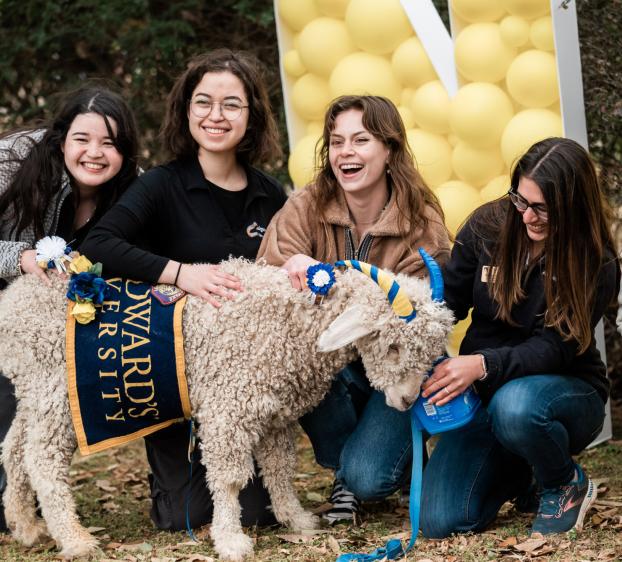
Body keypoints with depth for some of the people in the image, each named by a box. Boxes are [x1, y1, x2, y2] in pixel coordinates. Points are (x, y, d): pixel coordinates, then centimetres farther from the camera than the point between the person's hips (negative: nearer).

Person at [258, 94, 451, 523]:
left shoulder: (421, 224, -11)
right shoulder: (308, 207, -6)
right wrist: (297, 267, -41)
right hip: (329, 365, 2)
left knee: (368, 480, -25)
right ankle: (342, 464, -6)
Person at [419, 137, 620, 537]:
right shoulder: (488, 226, -8)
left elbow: (552, 348, -21)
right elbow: (449, 298, 1)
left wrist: (483, 365, -38)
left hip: (566, 391, -4)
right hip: (484, 394, 4)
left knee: (514, 405, -41)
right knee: (441, 522, -13)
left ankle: (567, 484, -7)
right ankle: (517, 470, 20)